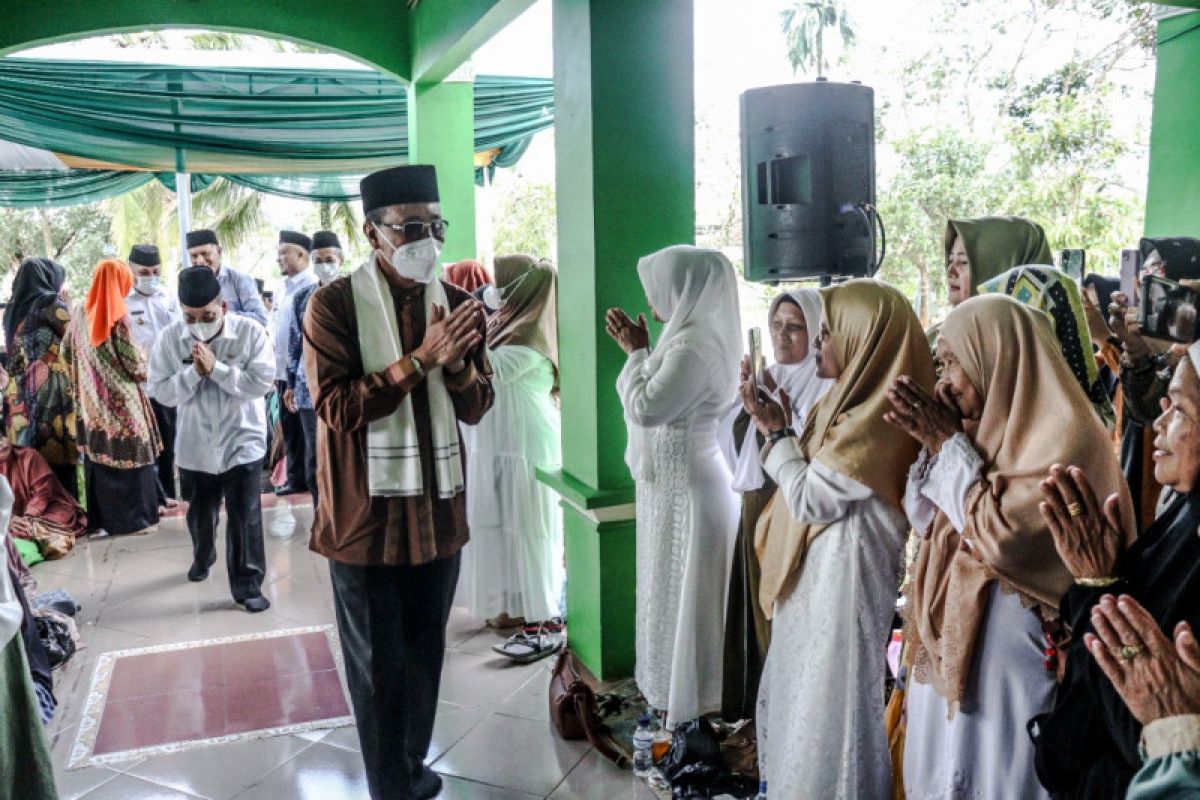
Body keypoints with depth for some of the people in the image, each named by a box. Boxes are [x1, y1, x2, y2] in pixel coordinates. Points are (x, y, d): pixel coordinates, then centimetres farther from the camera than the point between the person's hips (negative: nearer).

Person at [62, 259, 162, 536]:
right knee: (128, 456, 3)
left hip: (91, 403, 6)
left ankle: (100, 516, 22)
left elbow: (66, 352, 12)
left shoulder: (80, 313, 3)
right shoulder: (118, 317, -16)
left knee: (98, 455, 14)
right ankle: (133, 517, 8)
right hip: (121, 403, -6)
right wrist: (142, 358, 6)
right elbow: (135, 365, -15)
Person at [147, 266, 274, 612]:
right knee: (199, 513, 23)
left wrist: (216, 368, -25)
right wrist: (193, 372, -23)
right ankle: (202, 558, 51)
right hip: (194, 445, 3)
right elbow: (160, 391, -7)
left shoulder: (250, 331, -14)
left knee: (245, 518, -1)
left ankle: (248, 586, 11)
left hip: (242, 442, -3)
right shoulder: (170, 338, -7)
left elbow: (262, 382, -19)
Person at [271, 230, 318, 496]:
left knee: (307, 429, 2)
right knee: (290, 429, 13)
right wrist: (274, 369, 16)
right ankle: (296, 479, 22)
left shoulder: (311, 287, -13)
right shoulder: (283, 288, 14)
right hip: (283, 372, 8)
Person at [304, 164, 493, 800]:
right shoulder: (333, 306, -9)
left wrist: (457, 361, -18)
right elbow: (337, 407, -17)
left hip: (438, 508, 5)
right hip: (366, 513, -4)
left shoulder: (456, 303, 5)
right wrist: (420, 359, -25)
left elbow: (476, 408, 4)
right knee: (378, 665, 8)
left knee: (426, 653, 18)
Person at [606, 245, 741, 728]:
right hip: (672, 482, 10)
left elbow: (645, 408, -23)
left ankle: (690, 700, 19)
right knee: (676, 591, 20)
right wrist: (637, 350, 9)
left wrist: (636, 352, -11)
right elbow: (656, 401, 14)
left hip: (683, 487, -10)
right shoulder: (692, 336, 9)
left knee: (681, 593, 3)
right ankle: (677, 687, 35)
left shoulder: (692, 348, -23)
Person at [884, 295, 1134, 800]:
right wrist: (933, 443, -4)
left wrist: (949, 446, -15)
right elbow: (924, 521, 11)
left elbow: (1003, 535, -24)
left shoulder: (1064, 435, -16)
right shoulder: (982, 430, 8)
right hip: (953, 652, 8)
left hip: (1010, 668, -8)